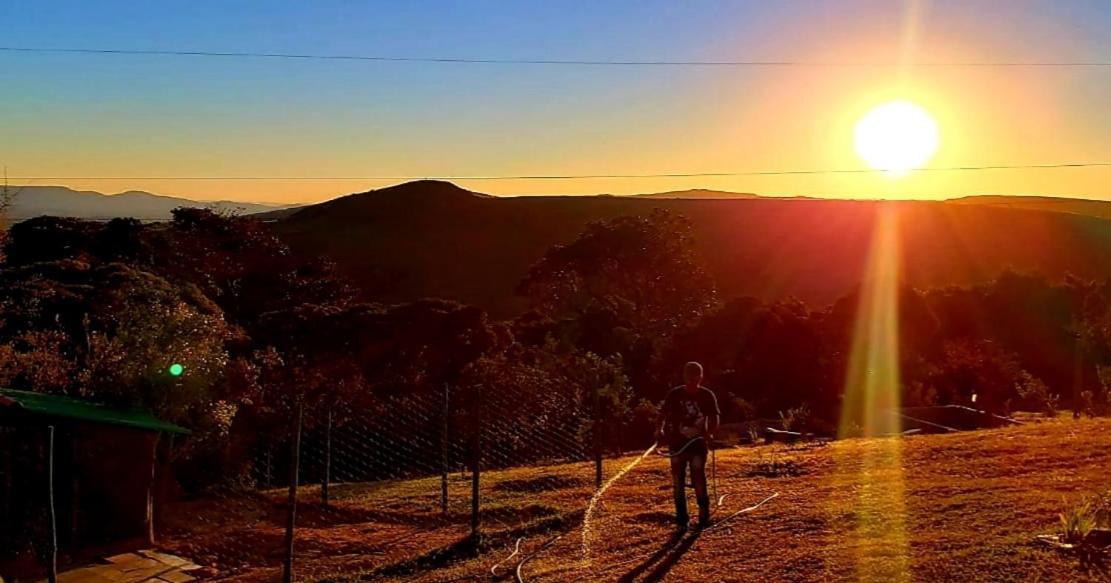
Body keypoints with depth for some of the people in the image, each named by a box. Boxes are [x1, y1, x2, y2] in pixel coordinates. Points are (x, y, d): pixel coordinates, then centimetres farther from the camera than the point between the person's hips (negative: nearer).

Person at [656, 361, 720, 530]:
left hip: (698, 442, -1)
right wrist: (659, 429, -18)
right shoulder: (674, 394, -3)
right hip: (677, 443, 1)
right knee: (678, 480, 4)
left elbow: (715, 417, -1)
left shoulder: (707, 395, -3)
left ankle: (704, 515, 3)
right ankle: (681, 518, 15)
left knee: (698, 477, -10)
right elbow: (663, 414, 0)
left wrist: (710, 433, -19)